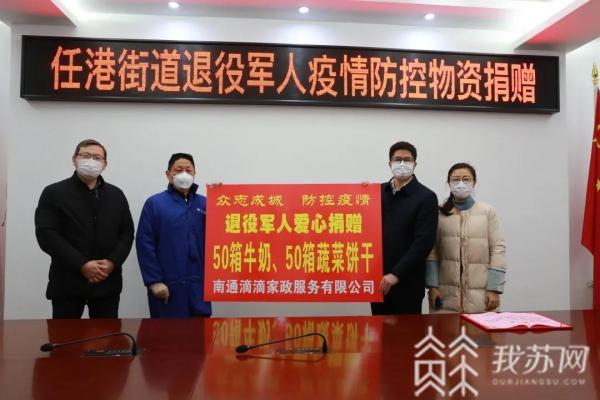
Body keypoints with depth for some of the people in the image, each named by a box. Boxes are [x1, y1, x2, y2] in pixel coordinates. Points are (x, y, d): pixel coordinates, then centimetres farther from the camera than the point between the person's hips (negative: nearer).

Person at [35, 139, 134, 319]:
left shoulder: (116, 195, 12)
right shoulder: (53, 193, 0)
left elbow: (127, 232, 8)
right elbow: (46, 235, -10)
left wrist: (113, 262, -10)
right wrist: (82, 265, -17)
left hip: (107, 282, 3)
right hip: (68, 283, -3)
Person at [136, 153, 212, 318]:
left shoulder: (204, 204, 11)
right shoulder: (154, 204, 1)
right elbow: (144, 244, -4)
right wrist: (154, 281, -9)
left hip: (199, 284, 3)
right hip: (168, 285, -3)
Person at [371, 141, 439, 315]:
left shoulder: (426, 197, -6)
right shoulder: (379, 191, 8)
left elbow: (424, 242, -13)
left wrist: (396, 273, -17)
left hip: (406, 282, -4)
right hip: (377, 278, 4)